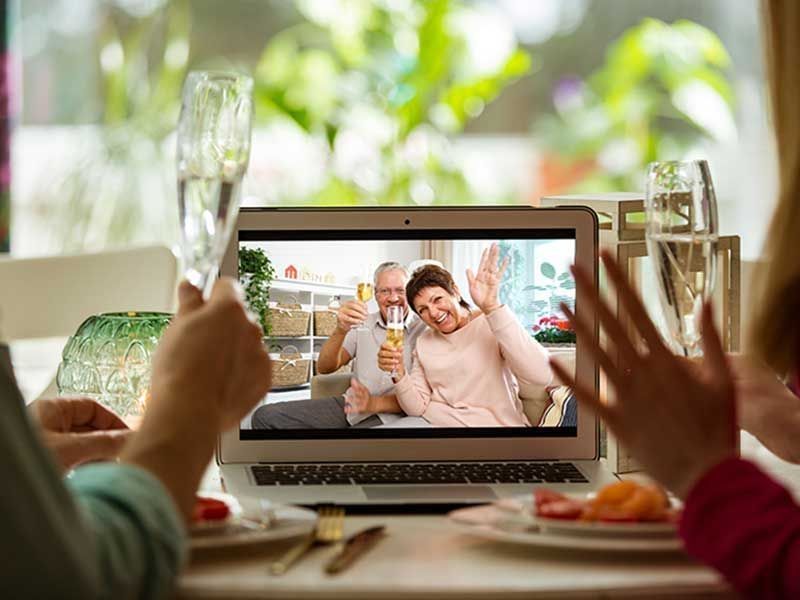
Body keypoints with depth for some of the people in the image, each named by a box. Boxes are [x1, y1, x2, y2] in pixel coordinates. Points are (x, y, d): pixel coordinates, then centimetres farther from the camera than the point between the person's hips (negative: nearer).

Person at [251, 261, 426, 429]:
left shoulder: (422, 331, -3)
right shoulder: (363, 324, 12)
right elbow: (324, 368, 3)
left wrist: (375, 404, -24)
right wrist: (341, 330, -16)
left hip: (388, 416, -6)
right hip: (351, 404, 6)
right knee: (266, 416, -8)